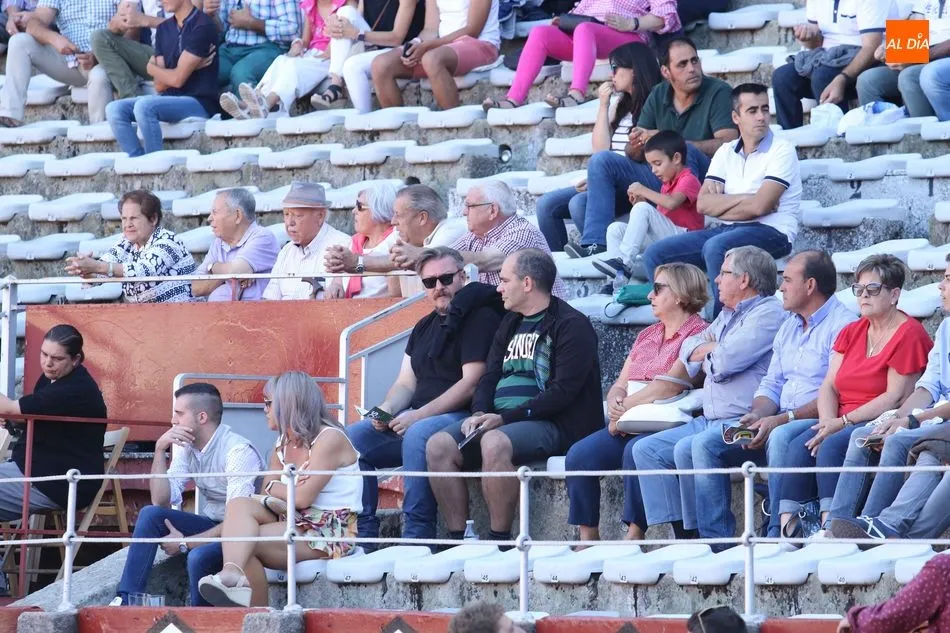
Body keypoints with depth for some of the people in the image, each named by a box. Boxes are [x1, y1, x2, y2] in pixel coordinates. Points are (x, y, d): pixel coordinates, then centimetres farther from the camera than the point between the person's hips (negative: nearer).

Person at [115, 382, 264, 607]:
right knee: (150, 515, -10)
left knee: (198, 556, -35)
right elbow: (161, 501, -2)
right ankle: (126, 601, -14)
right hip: (212, 525, 8)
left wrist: (185, 543, -19)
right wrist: (160, 450, -10)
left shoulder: (238, 451, -21)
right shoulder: (186, 447, 5)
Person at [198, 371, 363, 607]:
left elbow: (303, 497, -17)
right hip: (295, 523, 8)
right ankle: (232, 572, -47)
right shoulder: (283, 444, 19)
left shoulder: (329, 438, -9)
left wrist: (274, 489, 3)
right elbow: (266, 493, 9)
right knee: (239, 505, -22)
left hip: (331, 532, -8)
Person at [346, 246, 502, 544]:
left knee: (418, 435, -38)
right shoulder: (425, 327, 21)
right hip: (415, 417, 9)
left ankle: (417, 536, -37)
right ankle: (363, 534, -10)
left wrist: (419, 415, -19)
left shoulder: (480, 317, -6)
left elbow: (471, 383, -15)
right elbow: (406, 383, 18)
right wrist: (386, 409, -6)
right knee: (352, 438, -8)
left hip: (462, 416, -9)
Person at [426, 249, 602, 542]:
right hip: (499, 420, 8)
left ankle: (499, 541, -29)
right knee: (439, 446, -15)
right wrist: (480, 414, -5)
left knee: (494, 443, -37)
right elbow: (489, 376, 19)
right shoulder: (511, 323, 22)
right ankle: (458, 540, -15)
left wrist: (504, 418, -18)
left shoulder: (570, 325, -4)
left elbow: (562, 392, -14)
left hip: (552, 425, -8)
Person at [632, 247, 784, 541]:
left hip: (743, 425, -10)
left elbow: (724, 362, -18)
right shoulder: (728, 315, 23)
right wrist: (712, 349, 0)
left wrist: (706, 354, 4)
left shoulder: (767, 313, -9)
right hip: (710, 421, 10)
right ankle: (681, 536, -8)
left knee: (687, 448, -31)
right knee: (646, 448, 1)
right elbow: (689, 349, 21)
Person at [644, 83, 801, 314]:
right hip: (727, 231, 7)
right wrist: (745, 199, -10)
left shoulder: (782, 150, -4)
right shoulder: (726, 152, 14)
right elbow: (703, 204, 2)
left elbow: (759, 206, -16)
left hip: (771, 232, -7)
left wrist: (721, 204, -2)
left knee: (715, 247, -37)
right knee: (656, 254, -7)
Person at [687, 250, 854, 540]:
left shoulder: (842, 324, -9)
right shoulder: (789, 326, 21)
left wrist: (783, 419, -22)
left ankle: (777, 536, -35)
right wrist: (757, 415, -2)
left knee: (780, 438, -40)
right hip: (777, 421, 9)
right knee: (706, 443, -8)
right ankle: (716, 539, -12)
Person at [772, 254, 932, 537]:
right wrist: (829, 422, -10)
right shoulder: (851, 332, 19)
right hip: (841, 422, 7)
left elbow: (896, 398, -13)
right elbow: (829, 386, 12)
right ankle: (787, 527, -33)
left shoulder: (909, 334, -5)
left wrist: (843, 423, -16)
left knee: (834, 446, -33)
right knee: (799, 446, -22)